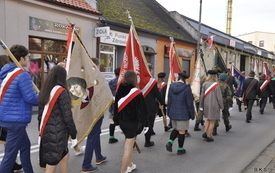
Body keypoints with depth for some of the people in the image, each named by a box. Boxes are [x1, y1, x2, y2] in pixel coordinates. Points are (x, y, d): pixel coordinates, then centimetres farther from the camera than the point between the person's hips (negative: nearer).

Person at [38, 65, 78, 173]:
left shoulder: (44, 91, 8)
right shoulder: (61, 91, -14)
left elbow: (40, 113, 13)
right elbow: (67, 116, -14)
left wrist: (40, 131, 22)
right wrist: (73, 135, -6)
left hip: (46, 132, 8)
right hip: (57, 133, -8)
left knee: (64, 156, 22)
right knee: (52, 164, 1)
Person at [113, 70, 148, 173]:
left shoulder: (119, 91, 1)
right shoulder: (137, 93, -16)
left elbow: (116, 107, 9)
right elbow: (142, 110, -14)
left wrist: (116, 120, 18)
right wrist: (144, 123, -7)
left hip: (122, 121, 7)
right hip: (133, 122, -6)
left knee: (129, 143, 23)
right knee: (128, 146, 0)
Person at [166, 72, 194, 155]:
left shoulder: (171, 87, 1)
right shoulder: (186, 88, -15)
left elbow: (169, 101, 7)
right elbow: (189, 103, -12)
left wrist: (168, 112, 16)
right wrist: (192, 114, -1)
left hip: (173, 113, 5)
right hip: (183, 114, -5)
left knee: (176, 129, 21)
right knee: (182, 131, 7)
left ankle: (170, 142, 3)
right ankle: (180, 149, 17)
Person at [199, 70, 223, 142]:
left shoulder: (205, 84, -3)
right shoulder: (216, 85, -14)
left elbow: (202, 95, 1)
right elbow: (219, 97, -11)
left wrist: (201, 106, 10)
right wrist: (221, 106, 2)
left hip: (206, 105, 4)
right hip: (214, 105, -4)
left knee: (208, 119, 23)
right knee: (212, 121, 9)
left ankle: (205, 133, 13)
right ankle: (209, 136, 15)